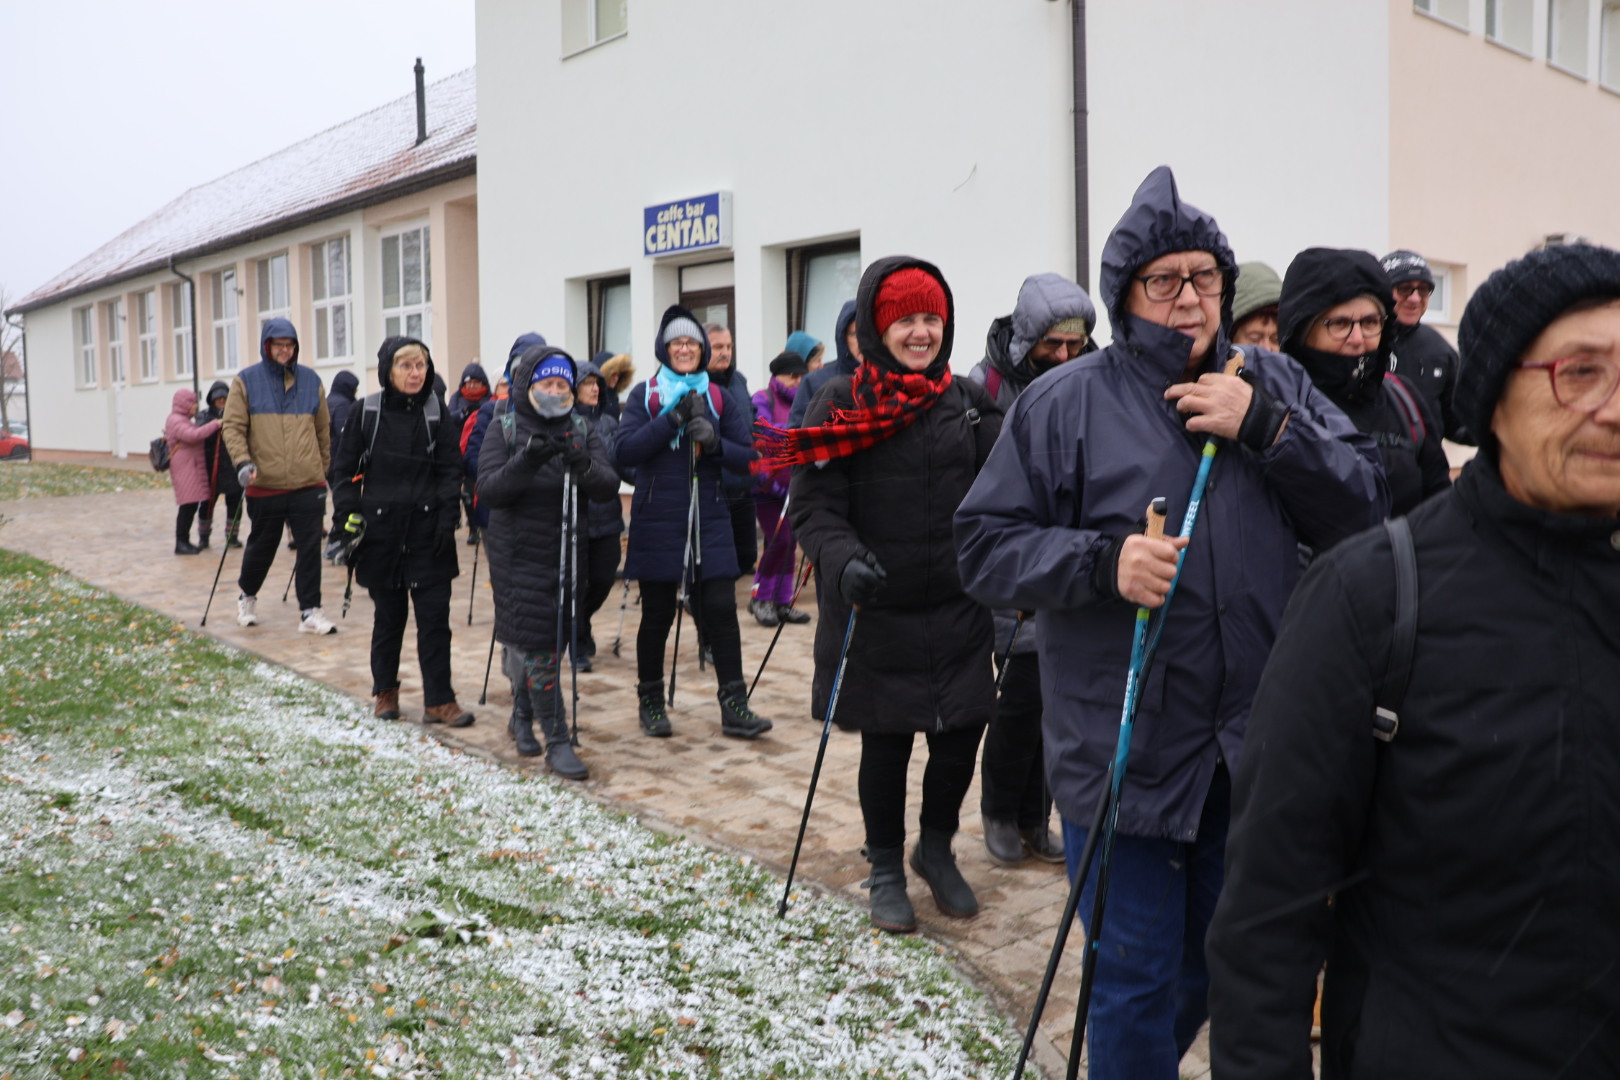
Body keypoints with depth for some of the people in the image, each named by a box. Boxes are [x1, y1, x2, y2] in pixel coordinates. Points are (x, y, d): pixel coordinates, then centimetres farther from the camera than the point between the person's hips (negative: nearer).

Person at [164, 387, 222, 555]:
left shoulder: (183, 420, 22)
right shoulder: (176, 421, -12)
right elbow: (193, 435, -26)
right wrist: (214, 424, -21)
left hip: (193, 468, 10)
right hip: (184, 468, -10)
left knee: (191, 506, 9)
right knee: (188, 505, -11)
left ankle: (184, 541, 15)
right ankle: (181, 543, -8)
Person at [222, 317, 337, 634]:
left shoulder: (310, 380, 9)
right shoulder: (246, 382, 2)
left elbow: (323, 429, 16)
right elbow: (233, 426, -1)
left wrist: (323, 468, 17)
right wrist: (242, 461, -15)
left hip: (308, 485, 1)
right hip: (264, 486, -1)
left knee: (310, 549, -2)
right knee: (261, 547, 12)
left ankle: (310, 612, 4)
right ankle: (247, 596, 37)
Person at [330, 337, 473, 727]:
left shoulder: (437, 413, 3)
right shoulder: (366, 413, 0)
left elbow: (451, 470, 3)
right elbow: (343, 468, 6)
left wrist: (447, 518, -7)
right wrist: (348, 514, -3)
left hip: (427, 530, 0)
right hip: (381, 530, 0)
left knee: (434, 615, -2)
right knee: (388, 615, 9)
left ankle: (439, 701, 4)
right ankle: (385, 692, 26)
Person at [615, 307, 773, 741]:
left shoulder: (719, 397, 9)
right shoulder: (644, 395, 2)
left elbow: (747, 454, 5)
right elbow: (623, 452, -11)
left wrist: (715, 444, -15)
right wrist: (672, 419, -18)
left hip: (709, 523, 2)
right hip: (657, 523, -2)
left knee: (720, 610, -4)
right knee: (657, 615, 7)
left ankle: (735, 707, 1)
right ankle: (651, 703, 22)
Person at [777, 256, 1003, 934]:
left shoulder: (970, 402, 5)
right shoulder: (841, 405, -5)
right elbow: (812, 506, -10)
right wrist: (843, 561, -28)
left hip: (958, 611, 3)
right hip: (876, 613, -3)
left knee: (961, 734, 7)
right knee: (886, 742, 9)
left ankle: (936, 850, 36)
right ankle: (885, 870, 32)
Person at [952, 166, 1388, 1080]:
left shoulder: (1272, 383, 4)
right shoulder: (1065, 402, -6)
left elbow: (1366, 508, -3)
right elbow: (987, 546, -7)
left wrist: (1264, 428, -16)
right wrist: (1102, 559, -22)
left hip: (1255, 749, 4)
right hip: (1123, 749, -4)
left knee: (1218, 964, 24)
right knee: (1138, 976, 8)